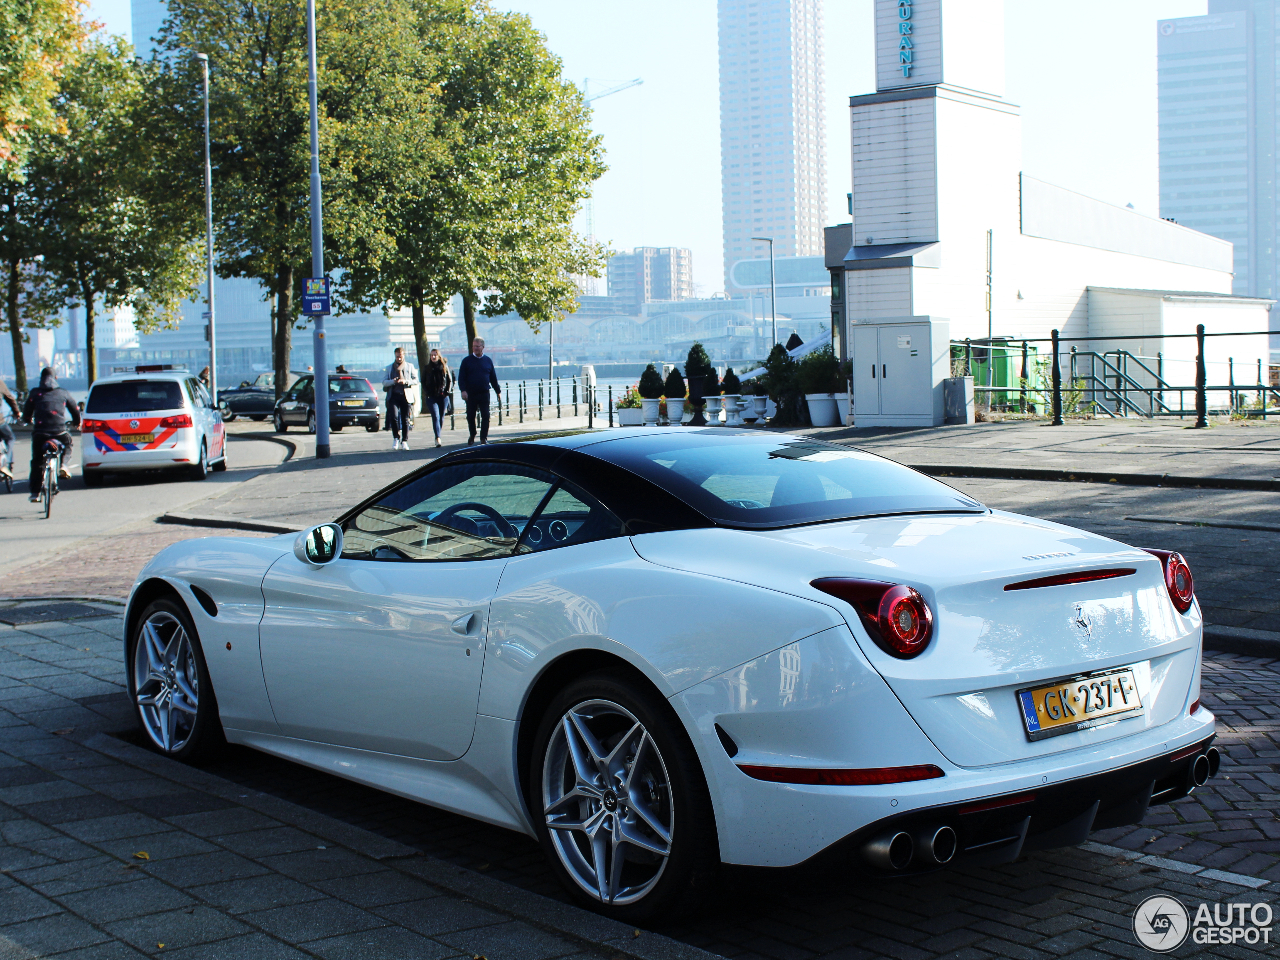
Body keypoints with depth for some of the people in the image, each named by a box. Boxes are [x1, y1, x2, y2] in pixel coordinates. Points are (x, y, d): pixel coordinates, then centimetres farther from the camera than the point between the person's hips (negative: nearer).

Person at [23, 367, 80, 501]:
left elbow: (26, 414, 13)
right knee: (67, 445, 31)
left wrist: (29, 421, 36)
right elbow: (75, 410, 18)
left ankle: (35, 492, 8)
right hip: (60, 431, 0)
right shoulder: (63, 393, 12)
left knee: (36, 461, 13)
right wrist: (77, 422, 38)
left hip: (39, 432, 0)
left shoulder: (35, 393, 10)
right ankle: (62, 464, 2)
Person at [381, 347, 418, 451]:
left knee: (405, 419, 1)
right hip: (393, 395, 0)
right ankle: (396, 438, 1)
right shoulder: (389, 367, 15)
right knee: (394, 416, -16)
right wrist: (393, 381, -12)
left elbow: (416, 380, 5)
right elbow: (384, 382, 8)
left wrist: (406, 382, -13)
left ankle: (404, 441, 8)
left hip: (405, 395, 0)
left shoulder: (410, 366, 13)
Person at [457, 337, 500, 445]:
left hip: (484, 394, 0)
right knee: (470, 416, 8)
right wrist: (463, 390, -14)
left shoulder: (488, 361, 8)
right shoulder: (467, 360, 3)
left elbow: (493, 378, 14)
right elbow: (461, 377, -2)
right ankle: (472, 436, 25)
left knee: (485, 416, -5)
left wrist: (498, 391, 14)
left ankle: (484, 437, -1)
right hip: (471, 394, 0)